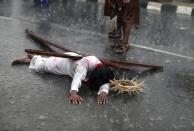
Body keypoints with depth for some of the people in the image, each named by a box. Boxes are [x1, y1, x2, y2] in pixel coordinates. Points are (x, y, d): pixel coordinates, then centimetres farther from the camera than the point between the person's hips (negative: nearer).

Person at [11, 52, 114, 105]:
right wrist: (73, 92, -75)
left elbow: (105, 82, -44)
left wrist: (104, 92, -66)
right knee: (39, 66, 14)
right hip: (66, 61, -5)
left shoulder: (102, 70, -32)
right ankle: (33, 58, 45)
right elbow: (78, 77, -60)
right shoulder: (86, 62, -48)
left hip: (75, 59, 6)